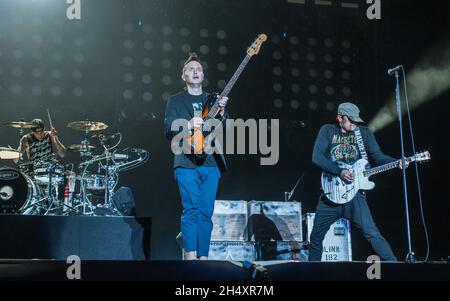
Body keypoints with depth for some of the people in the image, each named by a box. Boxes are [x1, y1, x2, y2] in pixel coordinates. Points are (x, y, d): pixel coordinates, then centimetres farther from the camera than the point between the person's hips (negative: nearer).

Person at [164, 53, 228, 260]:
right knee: (191, 209, -12)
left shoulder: (212, 100, 20)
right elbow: (169, 130, 0)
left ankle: (203, 256, 5)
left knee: (206, 212, 2)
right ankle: (190, 255, -13)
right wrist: (188, 125, -18)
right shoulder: (175, 101, 12)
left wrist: (221, 112, -10)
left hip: (211, 162, 3)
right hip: (186, 161, -3)